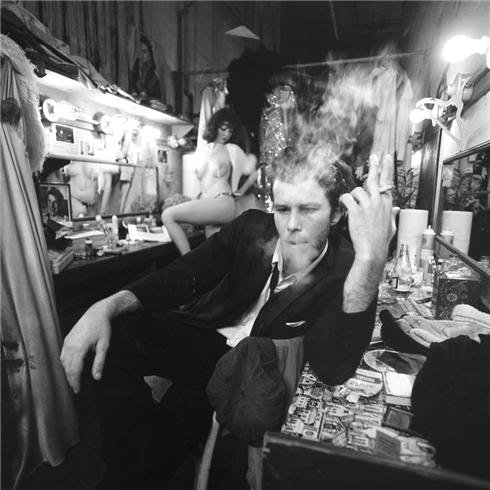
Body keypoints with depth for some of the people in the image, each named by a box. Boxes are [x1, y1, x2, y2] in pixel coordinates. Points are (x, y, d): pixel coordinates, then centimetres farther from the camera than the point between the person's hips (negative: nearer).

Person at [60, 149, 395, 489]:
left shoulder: (346, 271, -21)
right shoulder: (252, 227, -11)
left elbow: (334, 369, -34)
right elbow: (183, 276, -9)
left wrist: (372, 258, -45)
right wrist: (107, 307, -26)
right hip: (203, 333, 3)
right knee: (114, 337, -17)